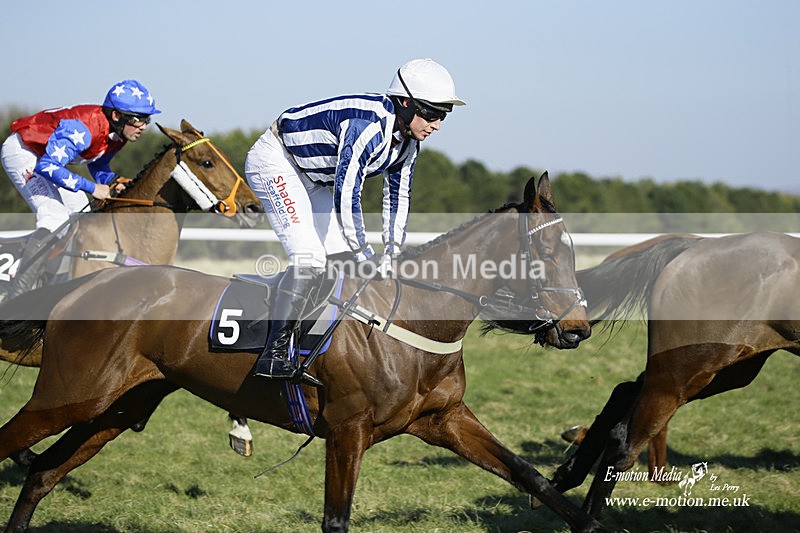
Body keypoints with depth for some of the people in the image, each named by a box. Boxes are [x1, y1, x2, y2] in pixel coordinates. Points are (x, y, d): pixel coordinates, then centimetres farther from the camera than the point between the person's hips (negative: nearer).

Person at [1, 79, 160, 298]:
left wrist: (111, 182, -14)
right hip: (21, 151, -10)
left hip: (46, 154, 10)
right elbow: (46, 166, -40)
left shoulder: (119, 132, -8)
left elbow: (97, 163, 8)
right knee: (55, 218, -22)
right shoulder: (83, 129, -36)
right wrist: (92, 187, -36)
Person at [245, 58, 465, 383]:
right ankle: (273, 355, -20)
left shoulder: (408, 140, -3)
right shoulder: (367, 124, -32)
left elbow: (398, 194, 8)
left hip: (311, 179, 10)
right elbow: (346, 193, -33)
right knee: (310, 258, -22)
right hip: (274, 161, -10)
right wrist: (364, 254, -24)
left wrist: (393, 250, 0)